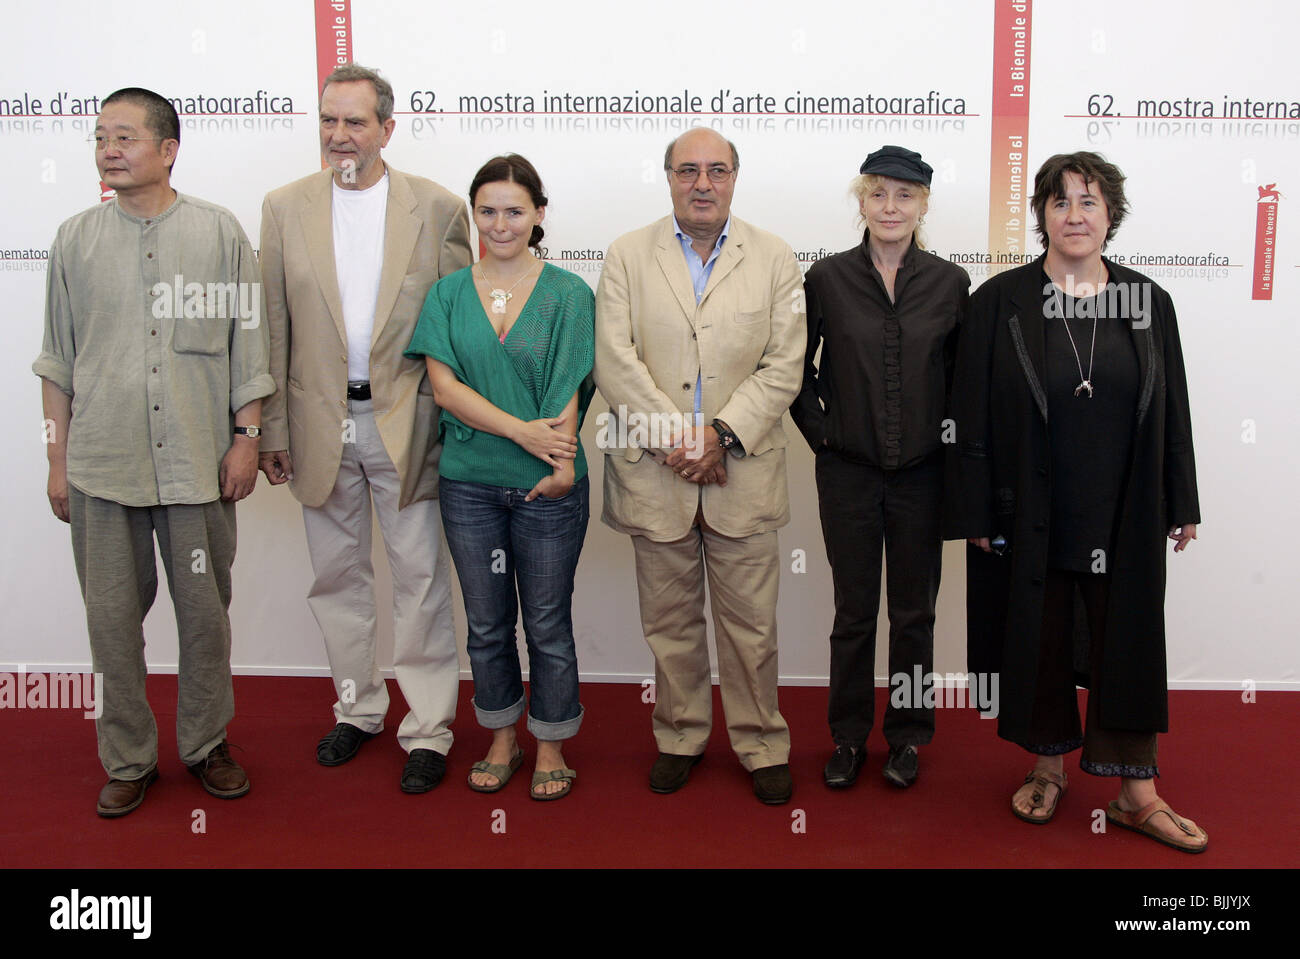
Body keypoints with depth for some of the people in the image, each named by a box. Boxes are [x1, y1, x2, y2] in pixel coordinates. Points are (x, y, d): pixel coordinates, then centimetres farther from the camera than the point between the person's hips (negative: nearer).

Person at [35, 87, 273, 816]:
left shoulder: (220, 232, 2)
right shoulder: (76, 239, 6)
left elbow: (248, 342, 4)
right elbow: (59, 360, 10)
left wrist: (247, 437, 0)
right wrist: (57, 460, 8)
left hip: (198, 462, -1)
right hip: (101, 465, 2)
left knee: (205, 611, 8)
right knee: (112, 616, 7)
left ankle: (207, 744, 27)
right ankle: (129, 759, 23)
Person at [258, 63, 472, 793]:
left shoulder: (438, 208, -1)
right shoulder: (286, 207, 5)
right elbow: (274, 328, 5)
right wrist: (272, 429, 2)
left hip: (405, 421, -2)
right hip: (321, 423, 3)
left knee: (421, 580, 1)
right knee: (339, 575, 14)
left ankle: (428, 729, 14)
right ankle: (358, 707, 31)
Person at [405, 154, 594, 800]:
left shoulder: (569, 294, 0)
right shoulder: (448, 294, 5)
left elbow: (568, 391, -5)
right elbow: (443, 385, -4)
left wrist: (562, 464, -20)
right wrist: (521, 430, -16)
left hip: (548, 487, -2)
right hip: (469, 483, 2)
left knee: (547, 624, 7)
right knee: (487, 622, 13)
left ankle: (551, 748, 25)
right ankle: (501, 740, 31)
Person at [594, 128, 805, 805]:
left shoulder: (774, 260, 5)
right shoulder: (627, 256, 5)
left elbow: (783, 367, -2)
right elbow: (614, 362, -4)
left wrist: (722, 434, -13)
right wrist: (674, 436, -12)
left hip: (743, 472, 0)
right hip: (653, 474, 1)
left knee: (750, 622, 6)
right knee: (669, 621, 12)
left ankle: (761, 744, 24)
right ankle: (679, 737, 30)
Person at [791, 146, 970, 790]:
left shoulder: (949, 283, 0)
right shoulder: (828, 278, -2)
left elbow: (962, 376, 9)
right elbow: (795, 365, 7)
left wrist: (947, 437, 2)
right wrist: (818, 428, 0)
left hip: (922, 472, 1)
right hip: (848, 471, -1)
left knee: (914, 612, 10)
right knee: (854, 611, 9)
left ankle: (908, 735, 27)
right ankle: (849, 736, 24)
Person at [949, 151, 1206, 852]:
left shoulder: (1148, 301, 3)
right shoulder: (1000, 301, -4)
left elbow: (1174, 413, 7)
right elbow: (973, 414, -5)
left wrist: (1182, 504, 6)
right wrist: (979, 512, -8)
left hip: (1124, 517, 2)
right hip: (1032, 516, -1)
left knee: (1127, 640, 8)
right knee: (1039, 637, 10)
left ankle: (1136, 790, 20)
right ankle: (1047, 767, 29)